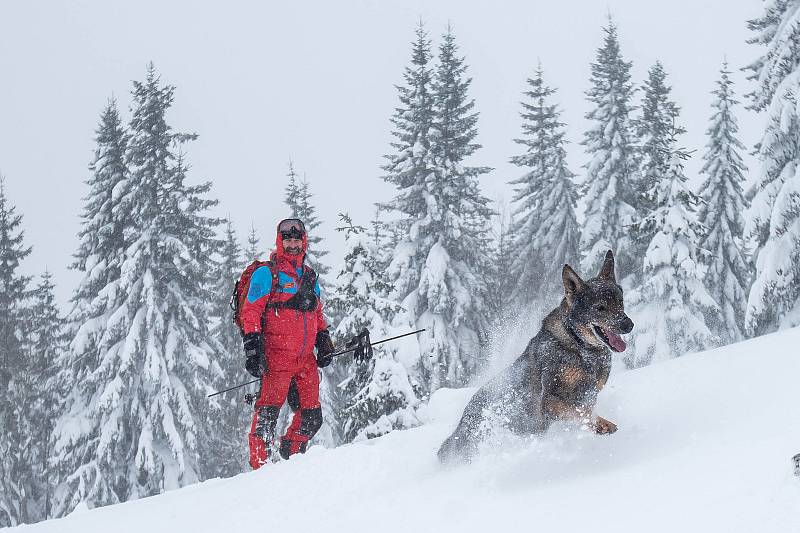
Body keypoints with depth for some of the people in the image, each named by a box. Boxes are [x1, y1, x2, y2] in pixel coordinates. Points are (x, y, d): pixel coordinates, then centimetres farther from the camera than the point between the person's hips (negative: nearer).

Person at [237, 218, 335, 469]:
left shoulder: (309, 276, 21)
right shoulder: (266, 273, 1)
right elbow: (250, 311, -5)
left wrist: (324, 343, 20)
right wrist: (252, 348, -13)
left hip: (306, 358, 6)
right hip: (277, 356, -6)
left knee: (311, 416, 5)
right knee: (268, 411, -11)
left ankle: (291, 457, 21)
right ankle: (259, 464, -9)